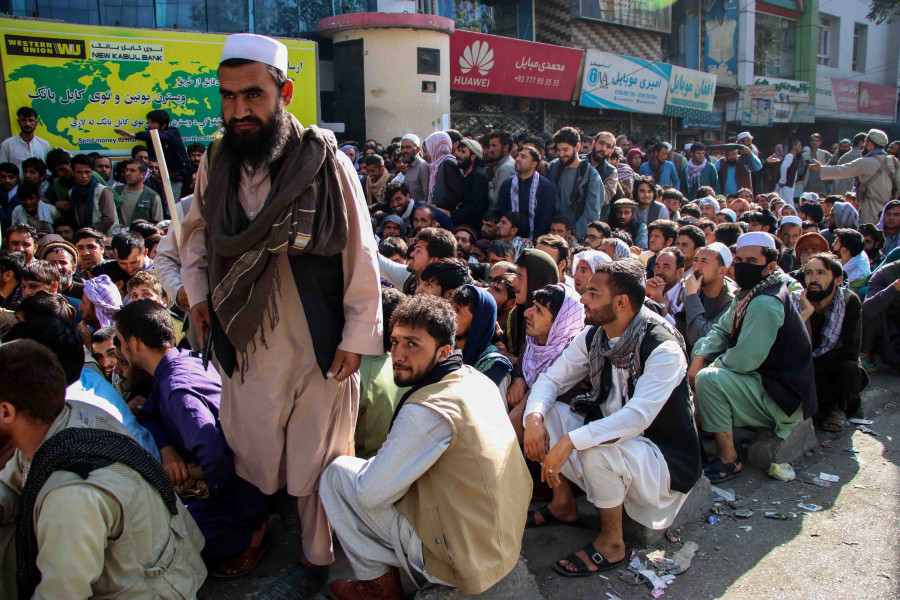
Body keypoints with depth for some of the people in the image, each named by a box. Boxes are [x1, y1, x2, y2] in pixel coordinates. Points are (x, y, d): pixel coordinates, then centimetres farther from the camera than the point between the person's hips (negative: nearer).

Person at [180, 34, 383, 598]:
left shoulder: (326, 163, -14)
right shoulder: (216, 164, 0)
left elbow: (360, 255, -9)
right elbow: (197, 229, 20)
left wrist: (358, 335, -8)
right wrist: (197, 292, 8)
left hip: (319, 345, -3)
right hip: (247, 341, 4)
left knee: (316, 457, 10)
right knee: (252, 449, 15)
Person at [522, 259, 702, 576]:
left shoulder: (663, 347, -25)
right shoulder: (593, 336, -4)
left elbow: (637, 417, -36)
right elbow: (551, 378, -2)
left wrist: (571, 441, -42)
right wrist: (534, 417, -24)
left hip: (665, 456, -7)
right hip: (611, 434, 7)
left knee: (597, 448, -35)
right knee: (543, 412, -8)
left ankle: (611, 543, -9)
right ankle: (564, 503, 11)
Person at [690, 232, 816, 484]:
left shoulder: (766, 303, -25)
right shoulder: (748, 293, 7)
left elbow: (744, 360, -29)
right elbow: (721, 330, 14)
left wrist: (708, 368, -10)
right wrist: (699, 358, -4)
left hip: (783, 397, -11)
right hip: (764, 378, 11)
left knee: (709, 379, -29)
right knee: (702, 347, 14)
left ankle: (728, 460, -15)